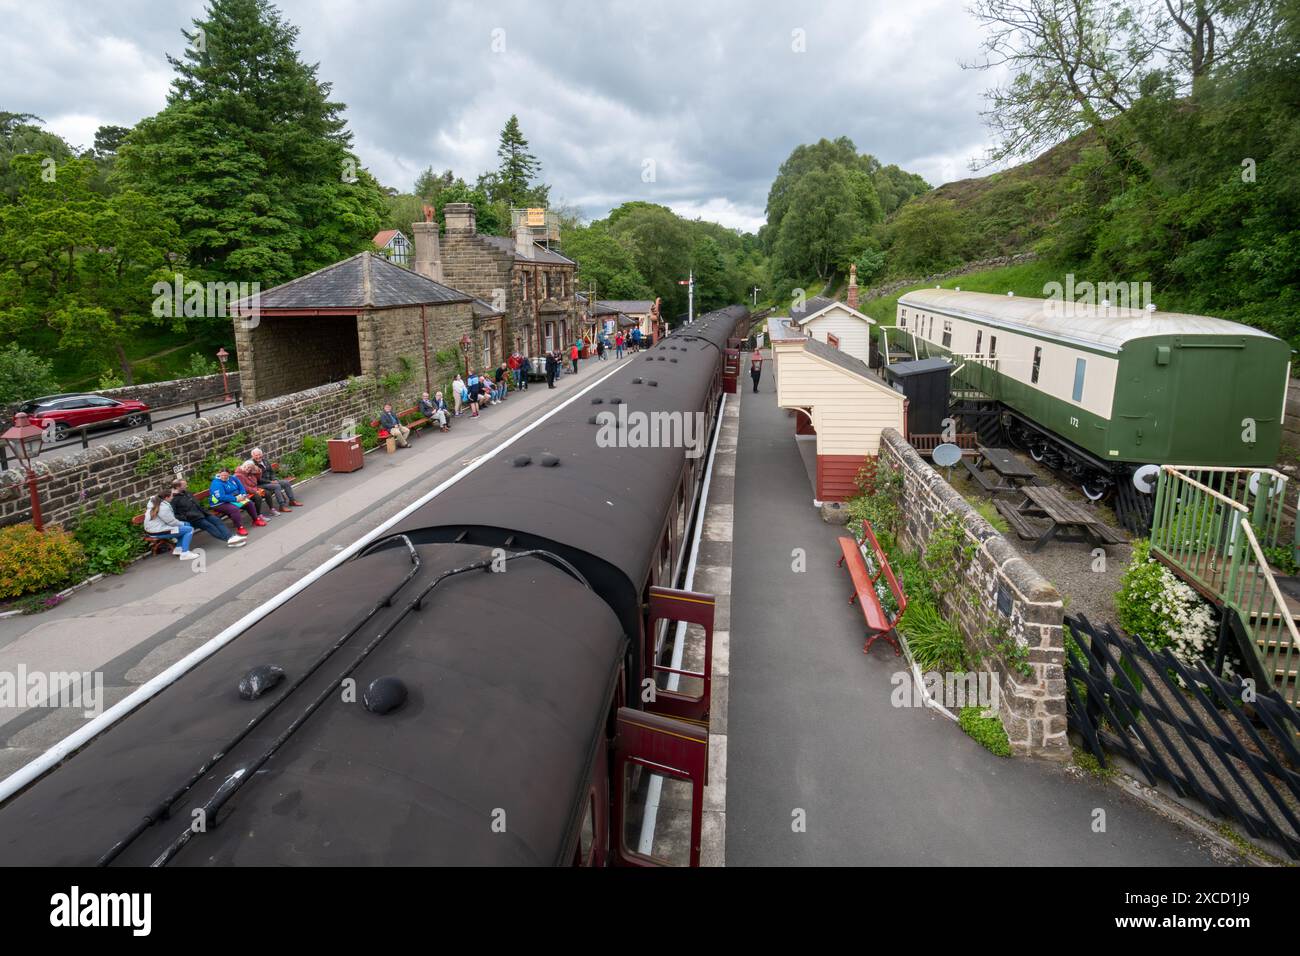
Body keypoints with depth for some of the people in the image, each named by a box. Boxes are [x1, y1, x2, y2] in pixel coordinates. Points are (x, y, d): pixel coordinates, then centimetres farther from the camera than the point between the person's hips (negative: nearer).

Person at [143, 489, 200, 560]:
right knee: (189, 529, -14)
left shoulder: (154, 501, 8)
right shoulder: (164, 508, -24)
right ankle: (184, 554, -16)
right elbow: (172, 522, -18)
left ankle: (179, 549, 15)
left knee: (187, 524, 17)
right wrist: (183, 524, -2)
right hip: (159, 532, -11)